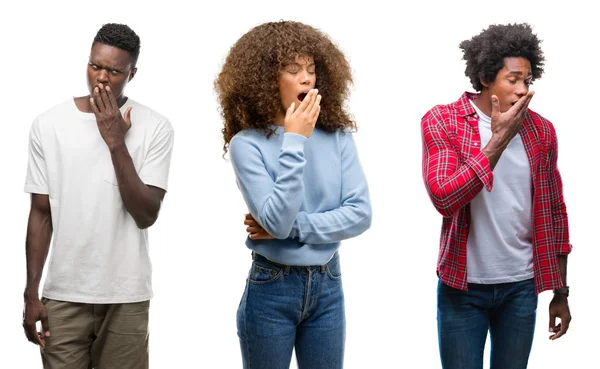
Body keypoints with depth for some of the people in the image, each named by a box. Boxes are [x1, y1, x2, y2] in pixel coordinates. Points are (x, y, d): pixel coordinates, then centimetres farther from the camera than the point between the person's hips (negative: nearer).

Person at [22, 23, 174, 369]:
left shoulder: (156, 128, -6)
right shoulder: (48, 125, -2)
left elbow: (146, 215, -11)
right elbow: (41, 214, 3)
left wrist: (116, 143, -17)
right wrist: (32, 293, 1)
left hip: (127, 296, -1)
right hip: (63, 294, 1)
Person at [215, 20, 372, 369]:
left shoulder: (338, 136, -2)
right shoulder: (247, 143, -12)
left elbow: (360, 213, -7)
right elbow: (277, 222, -22)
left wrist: (292, 227, -15)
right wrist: (294, 142, -21)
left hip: (328, 286, 3)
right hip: (271, 288, -3)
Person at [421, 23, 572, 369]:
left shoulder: (541, 130, 1)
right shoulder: (442, 121, -8)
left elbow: (554, 212, 8)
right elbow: (444, 198, -21)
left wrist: (561, 292, 9)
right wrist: (499, 139, -20)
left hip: (521, 287, 3)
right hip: (463, 286, -2)